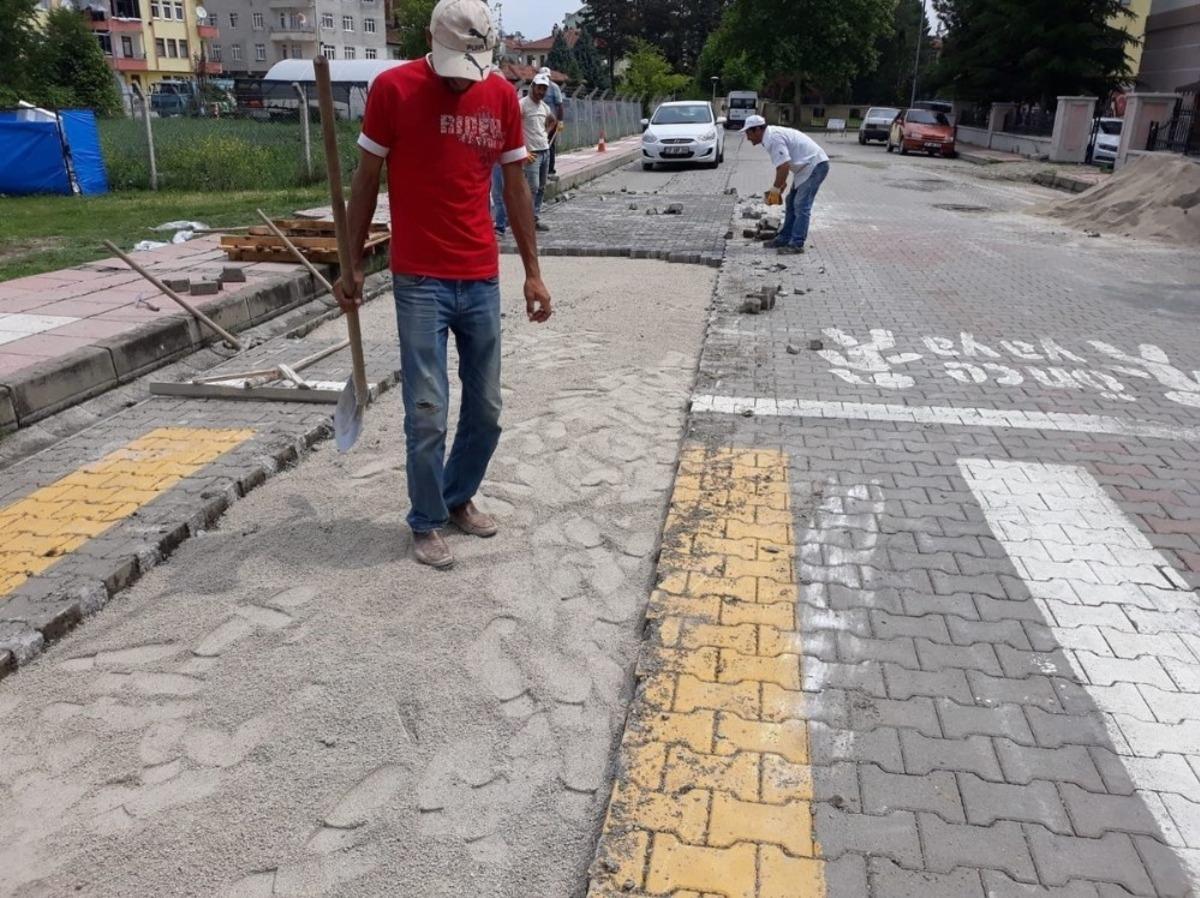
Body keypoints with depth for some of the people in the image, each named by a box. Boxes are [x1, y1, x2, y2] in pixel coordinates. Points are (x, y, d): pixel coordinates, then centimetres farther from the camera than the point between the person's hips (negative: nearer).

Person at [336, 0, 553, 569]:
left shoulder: (502, 95, 5)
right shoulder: (393, 88, -5)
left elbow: (515, 186, 10)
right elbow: (366, 182, 1)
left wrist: (532, 272, 8)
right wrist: (352, 265, 2)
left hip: (482, 279, 4)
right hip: (419, 281, -4)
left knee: (486, 409, 10)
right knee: (427, 413, -3)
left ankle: (459, 498, 32)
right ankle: (426, 523, 17)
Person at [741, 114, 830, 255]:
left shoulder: (773, 139, -21)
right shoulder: (771, 135, 10)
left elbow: (784, 167, -25)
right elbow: (782, 164, 19)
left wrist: (775, 189, -16)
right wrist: (781, 183, 18)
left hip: (815, 165, -11)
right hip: (808, 167, 11)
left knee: (801, 206, -13)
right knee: (792, 202, 14)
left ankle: (796, 244, -13)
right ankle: (785, 238, 21)